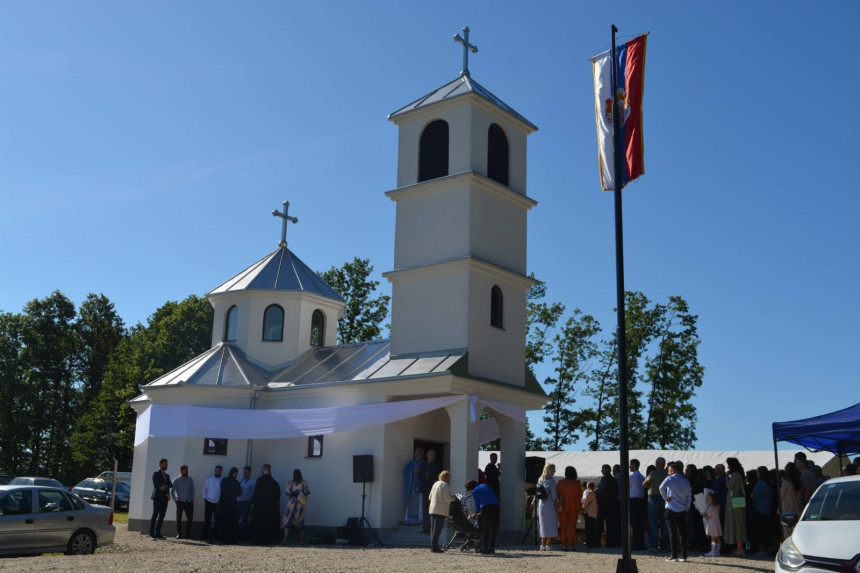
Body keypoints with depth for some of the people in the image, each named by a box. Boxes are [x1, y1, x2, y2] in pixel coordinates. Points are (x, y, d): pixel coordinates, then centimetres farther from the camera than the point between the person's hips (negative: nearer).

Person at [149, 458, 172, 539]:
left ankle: (158, 533, 5)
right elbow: (157, 484, -11)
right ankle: (152, 533, -9)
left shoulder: (167, 475, 22)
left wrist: (165, 486, -12)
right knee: (155, 515, -9)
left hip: (164, 498, 6)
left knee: (161, 516, 3)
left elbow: (171, 484, 8)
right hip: (157, 497, -6)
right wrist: (166, 494, -9)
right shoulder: (156, 473, 1)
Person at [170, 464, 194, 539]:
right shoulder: (176, 480, 0)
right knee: (179, 519, 2)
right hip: (180, 502, -2)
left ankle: (187, 534, 6)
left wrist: (191, 499, 4)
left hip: (189, 502, 2)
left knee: (190, 518, -3)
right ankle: (179, 534, 9)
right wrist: (175, 501, 0)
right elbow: (172, 491, 5)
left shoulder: (190, 480, 7)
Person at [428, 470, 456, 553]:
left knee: (433, 528, 11)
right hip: (441, 511, -9)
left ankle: (433, 546, 12)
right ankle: (435, 547, -8)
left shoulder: (435, 484, 19)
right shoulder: (445, 485, -9)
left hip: (432, 509, 9)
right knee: (437, 530, -7)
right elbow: (447, 498, -17)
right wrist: (454, 497, 0)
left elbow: (430, 497, 24)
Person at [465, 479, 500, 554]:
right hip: (495, 506, 6)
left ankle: (484, 548, 2)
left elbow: (477, 504, 7)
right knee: (493, 528, 9)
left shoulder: (475, 491, 6)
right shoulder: (485, 486, 25)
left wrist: (475, 514, 25)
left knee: (484, 529, 4)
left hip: (486, 508, -6)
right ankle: (491, 548, 10)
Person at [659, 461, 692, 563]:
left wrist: (666, 498, -12)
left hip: (671, 510, -4)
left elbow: (662, 487, -24)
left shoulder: (670, 479, -6)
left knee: (673, 532, 0)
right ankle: (684, 556, 5)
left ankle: (674, 555, 1)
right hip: (682, 511, 4)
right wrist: (686, 507, 14)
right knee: (683, 533, 6)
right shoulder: (686, 482, 10)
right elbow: (689, 498, 9)